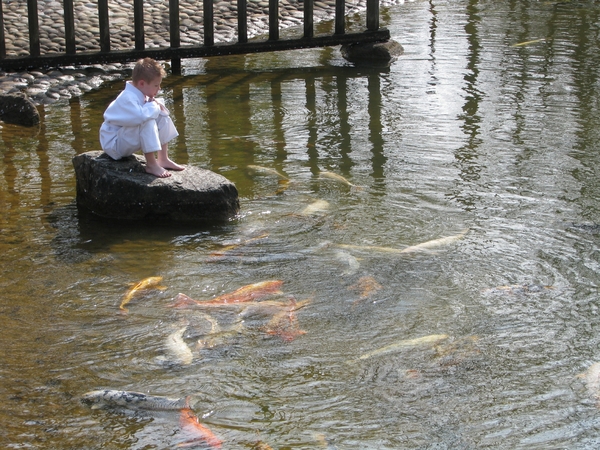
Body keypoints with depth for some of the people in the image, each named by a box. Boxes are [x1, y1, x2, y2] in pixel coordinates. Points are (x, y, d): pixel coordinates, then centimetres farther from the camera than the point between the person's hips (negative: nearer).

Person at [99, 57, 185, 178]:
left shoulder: (141, 95, 3)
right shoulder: (128, 98, -26)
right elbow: (140, 116, -45)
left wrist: (159, 106, -13)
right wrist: (153, 106, -25)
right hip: (114, 144, -10)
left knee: (162, 117, 8)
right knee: (148, 121, -32)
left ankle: (163, 159, 7)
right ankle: (151, 165, -27)